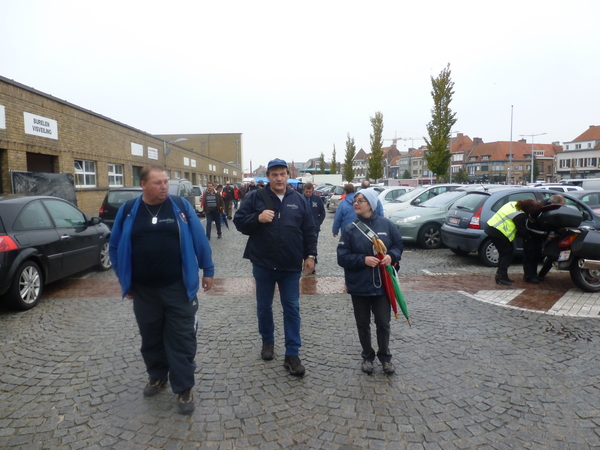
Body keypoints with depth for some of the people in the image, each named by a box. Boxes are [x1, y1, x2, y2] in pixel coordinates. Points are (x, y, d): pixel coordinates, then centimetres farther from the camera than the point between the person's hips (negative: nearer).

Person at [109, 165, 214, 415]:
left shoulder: (181, 207, -4)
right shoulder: (128, 211, 1)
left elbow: (199, 240, 0)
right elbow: (115, 247, 9)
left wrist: (208, 270, 1)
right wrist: (125, 281, 9)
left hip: (178, 287, -2)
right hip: (144, 290, 3)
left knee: (181, 339, 3)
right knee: (151, 337, 18)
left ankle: (184, 389, 15)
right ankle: (157, 376, 39)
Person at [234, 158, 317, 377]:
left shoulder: (299, 200, 4)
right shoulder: (255, 197, -2)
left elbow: (309, 231, 6)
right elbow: (239, 221, -3)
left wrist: (310, 255, 0)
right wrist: (257, 218, -20)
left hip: (291, 265, 1)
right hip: (263, 264, 0)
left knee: (292, 308, 3)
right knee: (264, 307, 14)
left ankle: (292, 354, 12)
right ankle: (267, 341, 37)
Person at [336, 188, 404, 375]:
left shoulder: (386, 224, -4)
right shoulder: (350, 229, -5)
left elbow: (399, 245, 5)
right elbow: (342, 257, -8)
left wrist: (391, 256, -16)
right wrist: (363, 260, -22)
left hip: (382, 284, 0)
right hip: (359, 285, 0)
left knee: (383, 323, 10)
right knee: (363, 324, 13)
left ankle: (385, 357, 30)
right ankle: (368, 356, 32)